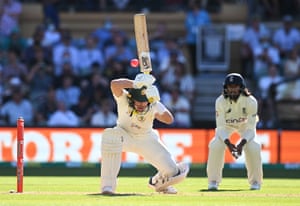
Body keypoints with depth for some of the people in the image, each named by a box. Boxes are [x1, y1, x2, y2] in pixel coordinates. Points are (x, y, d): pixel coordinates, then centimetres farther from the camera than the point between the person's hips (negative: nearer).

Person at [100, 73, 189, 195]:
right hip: (125, 136, -2)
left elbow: (169, 119, -33)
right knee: (110, 136, -39)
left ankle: (158, 181, 32)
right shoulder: (124, 99, -26)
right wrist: (137, 84, -51)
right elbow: (114, 84, -46)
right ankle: (108, 185, -29)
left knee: (171, 171, -12)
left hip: (146, 140, 2)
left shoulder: (154, 105, -21)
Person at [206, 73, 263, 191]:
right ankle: (213, 181, -5)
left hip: (245, 125, -1)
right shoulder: (220, 101, -31)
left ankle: (255, 181, -1)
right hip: (226, 126, 1)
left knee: (253, 148, -22)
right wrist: (228, 144, -45)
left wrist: (242, 143, -45)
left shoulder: (251, 101, -32)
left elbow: (251, 128, -28)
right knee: (215, 146, -22)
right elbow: (221, 127, -28)